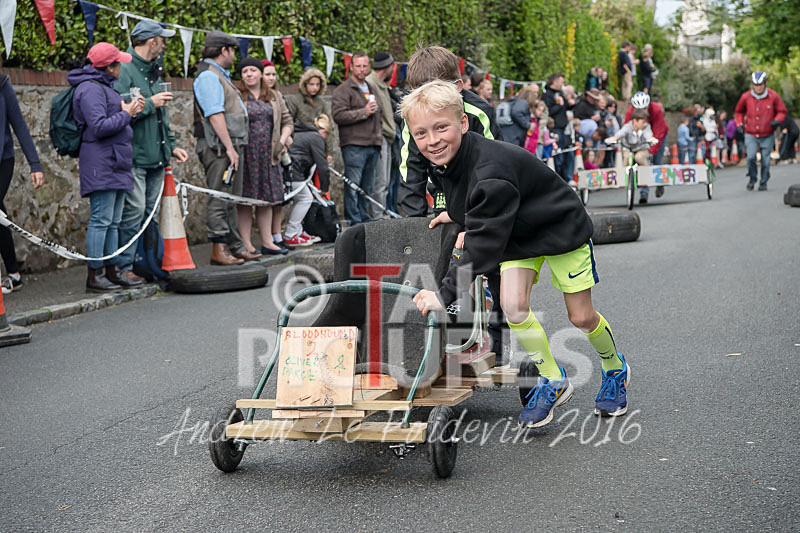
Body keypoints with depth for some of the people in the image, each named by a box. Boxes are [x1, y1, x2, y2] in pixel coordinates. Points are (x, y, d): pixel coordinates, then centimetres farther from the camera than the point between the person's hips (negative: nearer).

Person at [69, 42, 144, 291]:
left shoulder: (104, 86, 21)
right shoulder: (90, 89, -12)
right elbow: (99, 127, -21)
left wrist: (128, 110, 7)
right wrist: (127, 114, -12)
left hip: (115, 164, 10)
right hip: (101, 165, -10)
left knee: (114, 222, 12)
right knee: (101, 220, -9)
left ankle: (112, 271, 17)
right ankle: (94, 276, -5)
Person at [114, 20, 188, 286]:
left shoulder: (153, 71, 19)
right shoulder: (124, 69, -11)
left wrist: (171, 145, 21)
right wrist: (150, 103, -14)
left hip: (156, 156, 9)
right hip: (134, 156, -9)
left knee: (152, 212, 10)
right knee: (134, 210, -10)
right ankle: (124, 267, -4)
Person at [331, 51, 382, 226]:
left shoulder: (371, 89, 23)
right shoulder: (343, 90, -3)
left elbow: (379, 114, 35)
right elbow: (338, 115, -16)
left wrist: (379, 133, 24)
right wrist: (363, 112, -19)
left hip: (373, 145, 8)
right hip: (354, 145, -7)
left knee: (367, 187, 10)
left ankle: (365, 220, 17)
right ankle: (354, 223, -8)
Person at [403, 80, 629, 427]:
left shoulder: (491, 171, -40)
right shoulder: (443, 164, -12)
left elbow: (484, 245, -42)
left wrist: (445, 294, -45)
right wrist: (457, 216, 11)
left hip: (561, 229, -7)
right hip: (515, 234, 7)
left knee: (581, 316, 2)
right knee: (512, 306, -13)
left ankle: (615, 370, 32)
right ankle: (553, 381, 5)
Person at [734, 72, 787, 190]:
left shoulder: (773, 96, -6)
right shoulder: (746, 97, -4)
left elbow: (782, 111, 4)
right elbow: (739, 111, 15)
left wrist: (777, 120, -16)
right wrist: (739, 124, 2)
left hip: (767, 136, 0)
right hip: (750, 135, 0)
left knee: (765, 160, 2)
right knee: (751, 157, -17)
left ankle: (763, 183, 21)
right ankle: (752, 178, 8)